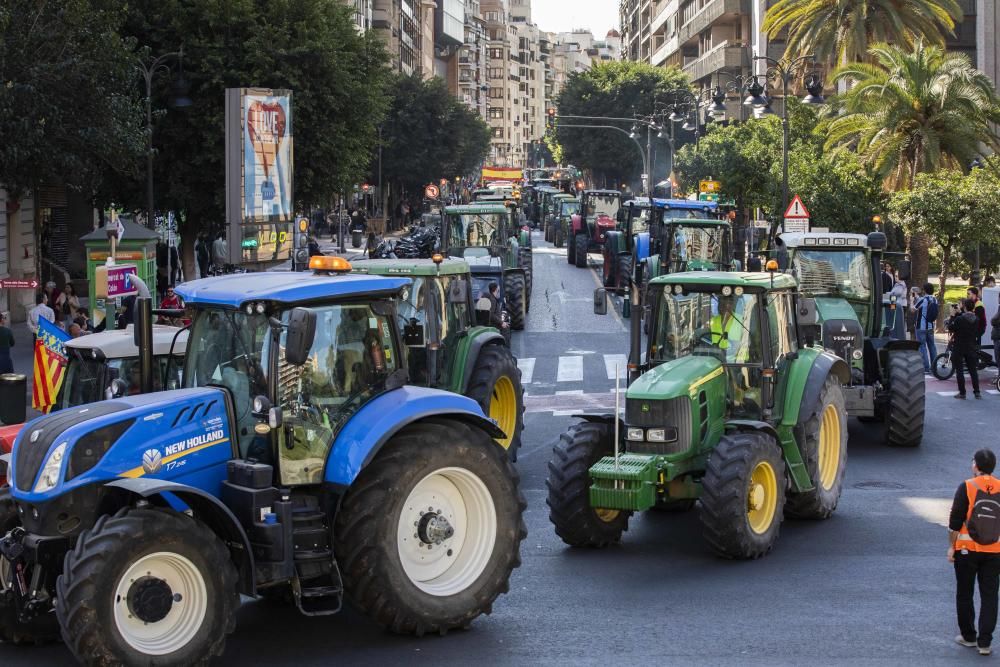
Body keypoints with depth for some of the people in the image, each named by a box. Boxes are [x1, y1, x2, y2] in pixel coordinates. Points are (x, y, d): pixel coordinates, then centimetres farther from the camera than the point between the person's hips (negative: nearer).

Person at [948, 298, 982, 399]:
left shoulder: (959, 319, -20)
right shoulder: (976, 319, 0)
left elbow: (950, 327, -10)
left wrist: (952, 315, -2)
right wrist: (957, 314, 11)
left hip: (959, 348, -5)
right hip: (971, 348, 5)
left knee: (959, 370, 3)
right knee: (973, 370, 11)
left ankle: (962, 392, 2)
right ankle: (977, 392, 11)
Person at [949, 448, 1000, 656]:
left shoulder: (967, 487, -10)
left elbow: (956, 520, -10)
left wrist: (951, 546, -2)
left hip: (968, 548, -3)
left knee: (964, 594, 12)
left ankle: (968, 636, 19)